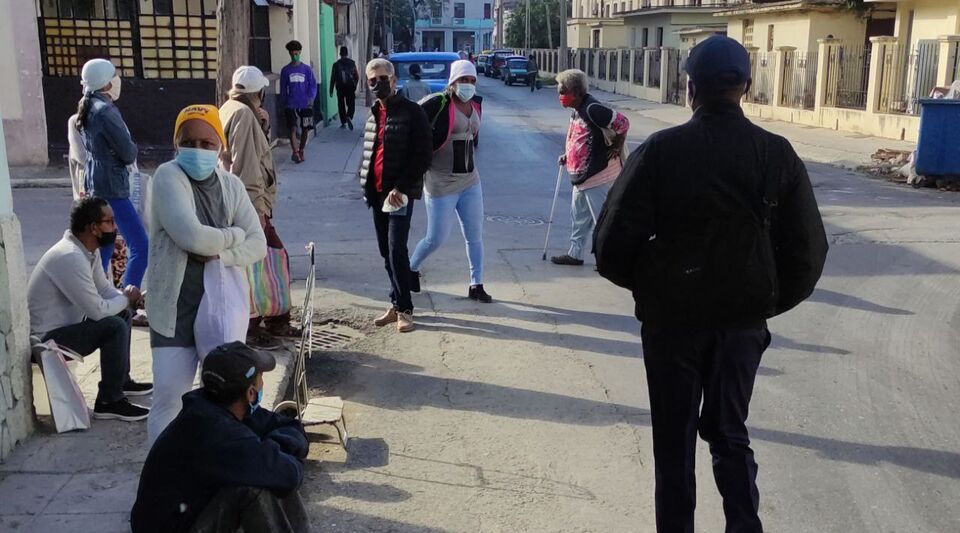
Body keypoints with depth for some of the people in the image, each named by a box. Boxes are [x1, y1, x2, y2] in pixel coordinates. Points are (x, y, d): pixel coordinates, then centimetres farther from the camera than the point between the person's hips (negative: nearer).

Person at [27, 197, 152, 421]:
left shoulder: (89, 249, 2)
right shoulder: (70, 257, -28)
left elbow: (105, 289, 12)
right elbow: (98, 310, -27)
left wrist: (127, 298, -8)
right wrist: (126, 298, -8)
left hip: (64, 324, 11)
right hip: (48, 338, -10)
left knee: (122, 314, 15)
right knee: (115, 327, -24)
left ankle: (122, 380, 26)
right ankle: (109, 402, -13)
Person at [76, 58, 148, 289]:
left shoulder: (88, 107, 11)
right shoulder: (105, 110, -18)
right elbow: (128, 153, -17)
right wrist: (133, 149, 4)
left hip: (95, 182, 10)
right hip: (111, 185, -10)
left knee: (105, 245, 17)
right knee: (140, 246, -10)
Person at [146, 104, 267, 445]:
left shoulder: (231, 185, 4)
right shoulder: (167, 177, -10)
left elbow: (258, 246, 0)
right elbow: (191, 236, -24)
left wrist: (218, 253, -17)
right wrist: (233, 235, -8)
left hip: (223, 304, 4)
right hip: (174, 306, -4)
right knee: (169, 394, 1)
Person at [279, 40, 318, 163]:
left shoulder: (307, 69, 3)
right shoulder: (285, 70, 4)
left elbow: (313, 84, 2)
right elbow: (283, 89, 9)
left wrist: (311, 98, -12)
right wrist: (283, 105, 9)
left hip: (305, 105, 1)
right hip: (291, 105, -1)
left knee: (305, 129, 8)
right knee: (293, 128, -14)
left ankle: (301, 151, 26)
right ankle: (295, 152, -22)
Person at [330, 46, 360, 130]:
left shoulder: (336, 64, -2)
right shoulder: (352, 63, 0)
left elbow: (333, 77, -2)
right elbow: (357, 76, 3)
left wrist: (331, 90, 3)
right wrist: (355, 85, 18)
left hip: (340, 87, 0)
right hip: (350, 86, 0)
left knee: (341, 105, 10)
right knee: (351, 104, 5)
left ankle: (343, 123, 11)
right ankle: (349, 117, -22)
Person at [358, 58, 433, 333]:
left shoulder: (412, 112, -8)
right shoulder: (374, 114, 15)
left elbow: (423, 156, -12)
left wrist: (401, 187, -18)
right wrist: (366, 182, 8)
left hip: (400, 193, -7)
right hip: (378, 193, 7)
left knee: (396, 251, -11)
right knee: (386, 252, 10)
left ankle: (404, 309, -2)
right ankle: (397, 305, 21)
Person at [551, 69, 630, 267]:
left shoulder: (592, 109, -22)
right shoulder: (576, 111, 9)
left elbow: (622, 123, -22)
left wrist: (616, 149, -13)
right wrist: (568, 156, 11)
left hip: (598, 176, -10)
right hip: (581, 176, 10)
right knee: (579, 216, 19)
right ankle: (574, 254, 31)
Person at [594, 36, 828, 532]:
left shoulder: (661, 150, -13)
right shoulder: (778, 154, -4)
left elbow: (614, 241, -14)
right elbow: (807, 250, -2)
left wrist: (644, 284, 6)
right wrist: (769, 301, 13)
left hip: (671, 315, -2)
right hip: (745, 318, 3)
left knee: (674, 439, 13)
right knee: (729, 431, 20)